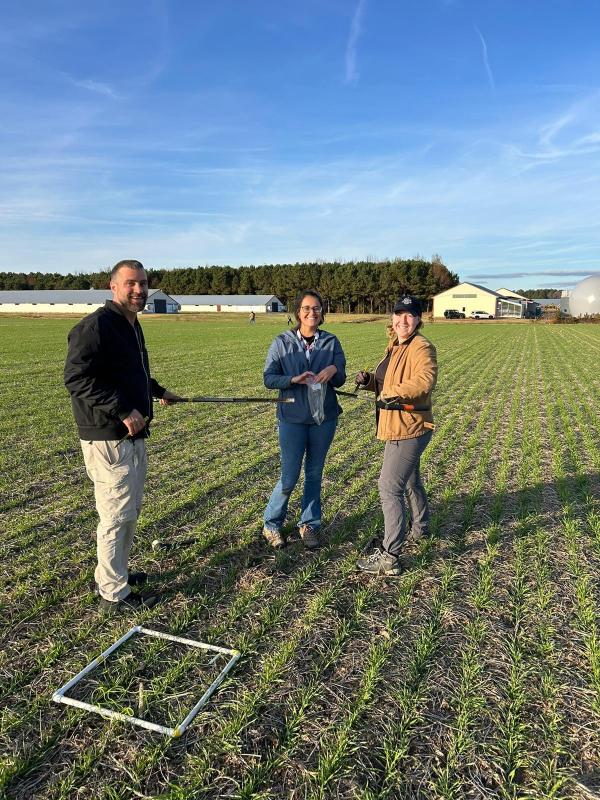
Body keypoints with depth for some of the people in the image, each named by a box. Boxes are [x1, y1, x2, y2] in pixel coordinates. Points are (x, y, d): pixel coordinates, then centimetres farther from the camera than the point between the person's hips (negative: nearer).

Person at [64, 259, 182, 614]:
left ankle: (115, 572, 37)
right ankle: (114, 594, 15)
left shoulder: (132, 326, 15)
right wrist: (123, 411, -26)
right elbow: (77, 377, -24)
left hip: (134, 436, 10)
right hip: (108, 438, -10)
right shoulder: (96, 325, -16)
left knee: (130, 511, 19)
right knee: (117, 515, -1)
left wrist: (158, 391, 37)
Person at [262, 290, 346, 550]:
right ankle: (271, 524, 22)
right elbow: (269, 378, -5)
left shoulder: (331, 341, 2)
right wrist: (294, 379, -22)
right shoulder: (282, 342, -3)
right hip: (292, 417, -2)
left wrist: (334, 370, -20)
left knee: (315, 474, 12)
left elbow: (341, 380, 3)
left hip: (324, 417, 3)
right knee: (289, 477, 0)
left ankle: (309, 525, 29)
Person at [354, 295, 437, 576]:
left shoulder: (421, 347, -16)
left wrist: (397, 392, -44)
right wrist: (369, 380, 1)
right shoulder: (395, 347, 13)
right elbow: (386, 383, 20)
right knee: (410, 479, 27)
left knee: (390, 487, -11)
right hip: (398, 427, 11)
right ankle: (420, 528, 50)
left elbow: (425, 380, -34)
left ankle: (389, 558, -5)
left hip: (409, 429, -11)